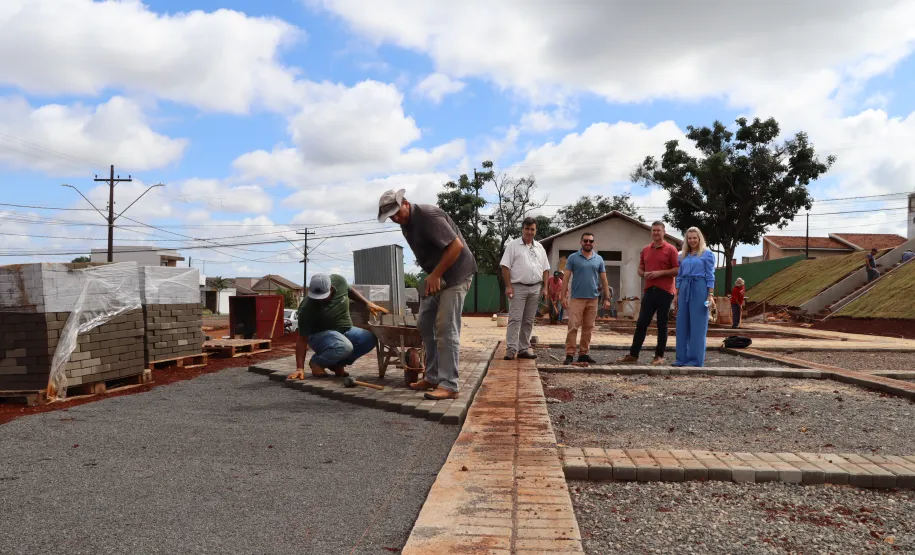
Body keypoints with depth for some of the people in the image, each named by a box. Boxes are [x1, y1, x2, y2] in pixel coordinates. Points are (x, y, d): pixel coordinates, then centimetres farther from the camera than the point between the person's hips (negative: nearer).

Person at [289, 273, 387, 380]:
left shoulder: (339, 280, -14)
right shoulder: (307, 309, -26)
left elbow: (350, 291, 10)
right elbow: (302, 339, -22)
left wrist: (368, 303, 0)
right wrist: (300, 368, -27)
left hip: (345, 331, 6)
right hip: (320, 335, -6)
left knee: (370, 339, -19)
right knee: (344, 346, -36)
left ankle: (337, 364, 1)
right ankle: (316, 362, -6)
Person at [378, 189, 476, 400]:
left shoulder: (428, 215, -21)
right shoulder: (406, 224, 9)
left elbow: (456, 245, -25)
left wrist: (436, 275, -21)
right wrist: (431, 275, 5)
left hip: (455, 273, -10)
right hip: (436, 275, 10)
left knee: (446, 328, -13)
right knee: (425, 323, 9)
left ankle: (448, 385, -10)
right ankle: (432, 377, 17)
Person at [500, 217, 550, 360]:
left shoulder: (539, 247, 13)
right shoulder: (513, 245, -2)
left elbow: (545, 269, 15)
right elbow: (505, 266, -7)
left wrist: (545, 287, 6)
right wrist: (508, 286, -13)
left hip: (535, 288, 5)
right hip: (518, 287, -5)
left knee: (528, 320, 8)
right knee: (515, 319, -7)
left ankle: (524, 349, 13)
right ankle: (511, 349, -7)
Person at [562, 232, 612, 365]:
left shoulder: (599, 259, 10)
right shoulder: (573, 257, 2)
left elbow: (604, 280, 12)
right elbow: (566, 278, 0)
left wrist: (607, 298, 7)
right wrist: (563, 296, -7)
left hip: (593, 298, 3)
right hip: (576, 298, -3)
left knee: (588, 328, 7)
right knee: (573, 326, -8)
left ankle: (583, 353, 14)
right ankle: (570, 354, -5)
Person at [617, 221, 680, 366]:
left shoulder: (670, 249, -1)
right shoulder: (646, 250, 14)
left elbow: (677, 270, -5)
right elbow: (640, 269, 20)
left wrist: (660, 273, -15)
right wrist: (644, 274, -2)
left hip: (664, 291, -4)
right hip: (649, 290, 5)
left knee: (662, 324, 3)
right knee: (641, 323, 4)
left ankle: (659, 356, 11)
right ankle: (633, 355, 7)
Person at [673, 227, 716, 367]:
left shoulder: (707, 254, 2)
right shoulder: (683, 256, 16)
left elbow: (710, 276, -3)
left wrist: (710, 295, -12)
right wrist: (676, 294, 11)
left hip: (699, 289, -5)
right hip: (685, 290, 6)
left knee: (697, 325, -4)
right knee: (682, 324, 4)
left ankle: (696, 359, 0)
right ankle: (682, 358, 11)